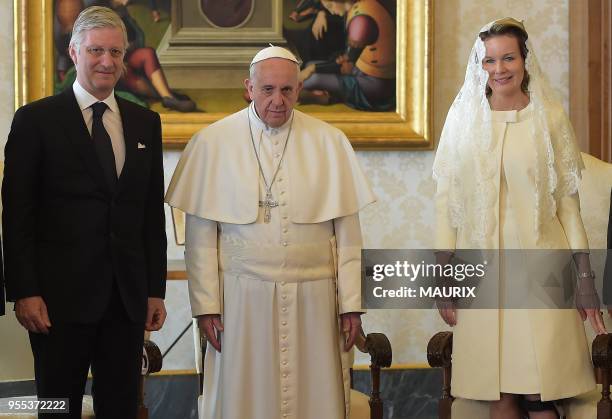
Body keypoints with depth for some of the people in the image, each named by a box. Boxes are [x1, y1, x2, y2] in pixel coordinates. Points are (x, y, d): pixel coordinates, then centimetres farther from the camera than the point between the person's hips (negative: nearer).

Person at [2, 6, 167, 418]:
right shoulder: (36, 119, -2)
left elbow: (153, 213, 12)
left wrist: (156, 289, 8)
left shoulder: (145, 122, 11)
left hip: (128, 296, 4)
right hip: (61, 295, -4)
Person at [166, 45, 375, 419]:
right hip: (242, 299, -1)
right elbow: (201, 234, 0)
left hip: (313, 300, 1)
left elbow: (347, 232, 3)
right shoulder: (212, 143, 0)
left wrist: (351, 304, 0)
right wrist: (206, 305, -4)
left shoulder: (330, 143, 3)